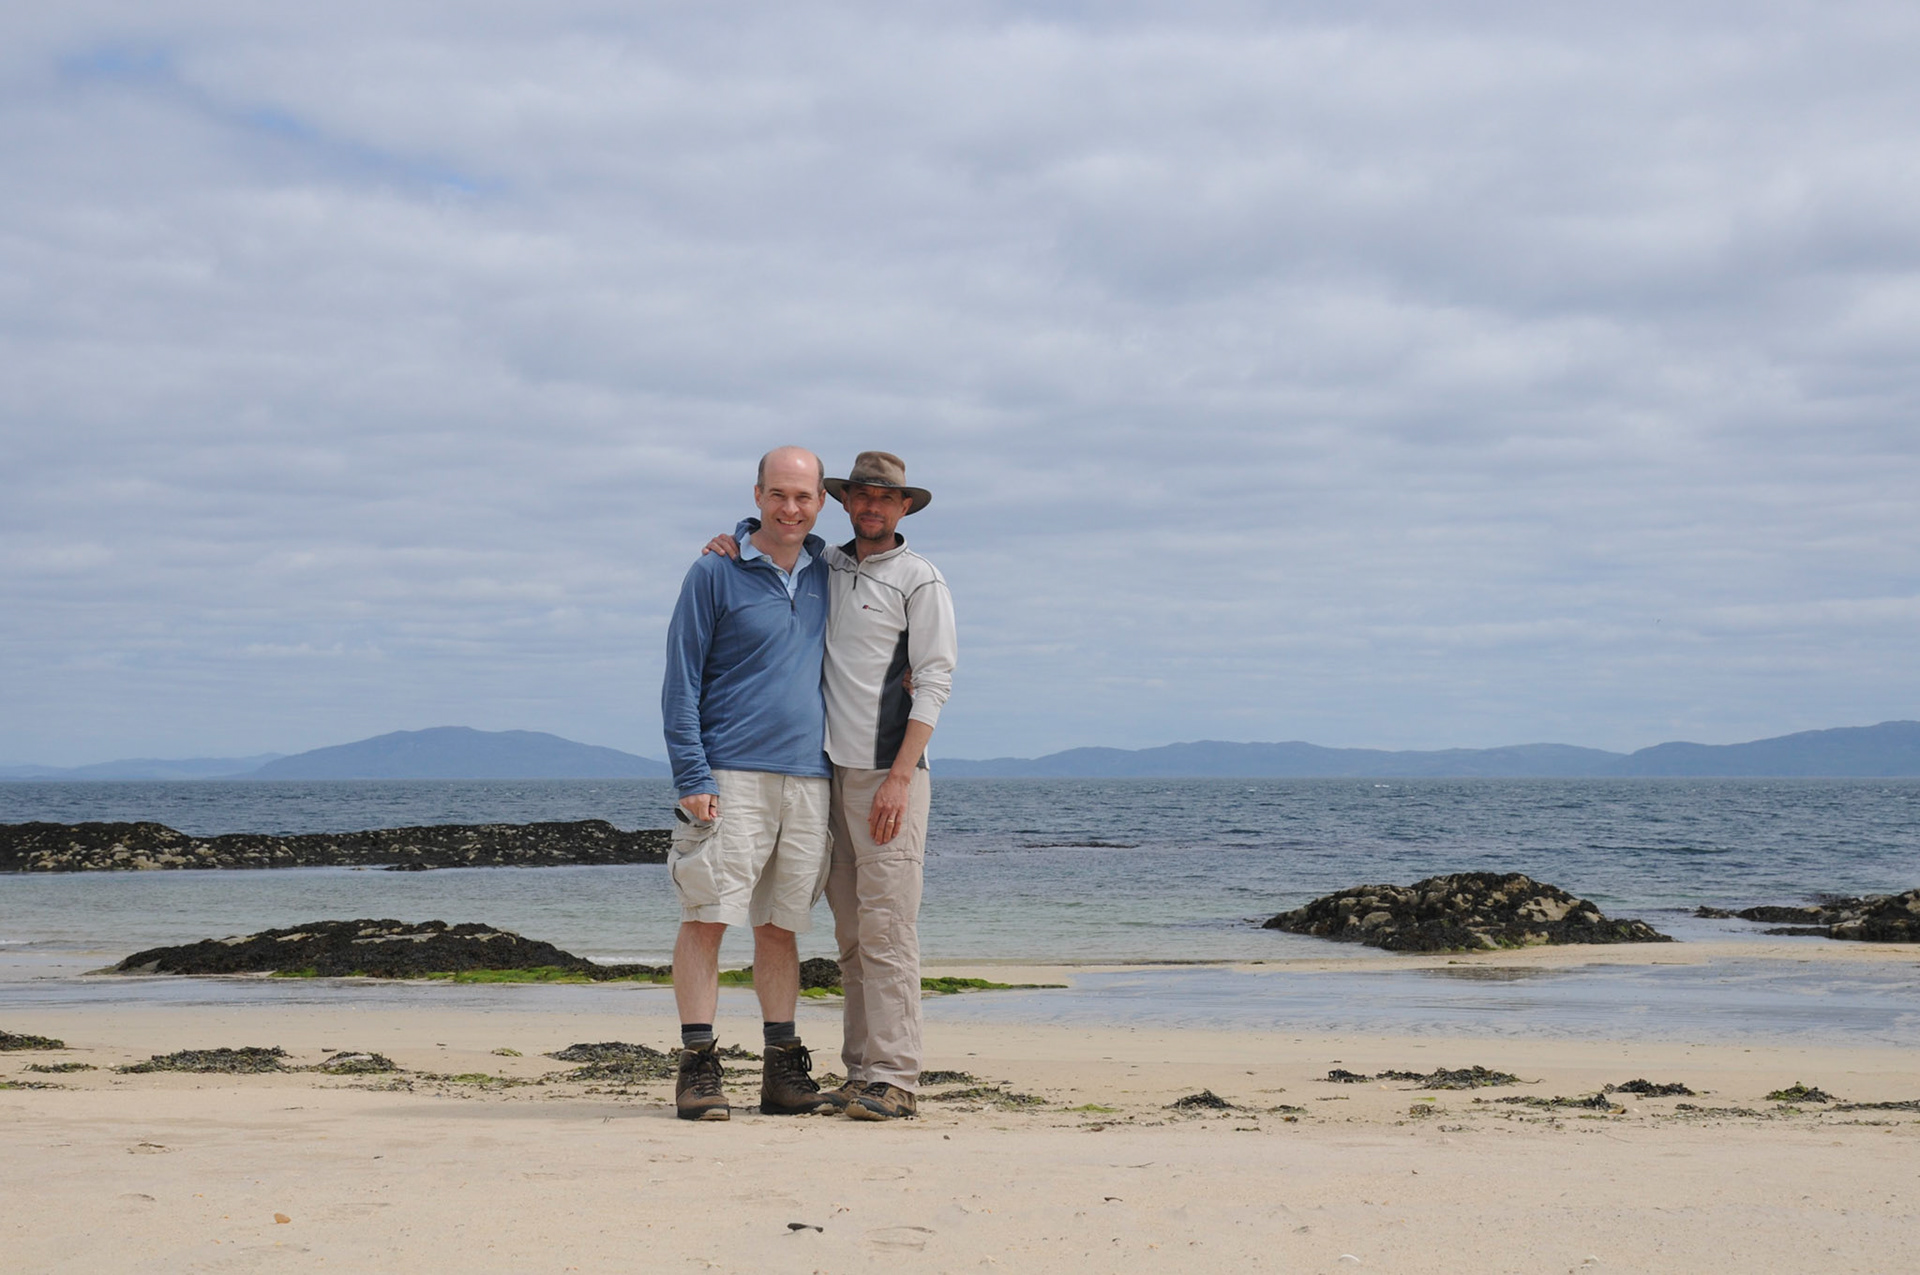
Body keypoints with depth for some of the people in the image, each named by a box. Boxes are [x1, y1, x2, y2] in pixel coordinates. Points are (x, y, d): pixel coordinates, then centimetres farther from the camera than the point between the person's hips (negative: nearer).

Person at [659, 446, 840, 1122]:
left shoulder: (828, 573, 13)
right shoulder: (716, 573, -1)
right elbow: (682, 682, -3)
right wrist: (692, 777, -12)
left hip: (809, 777, 5)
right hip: (731, 775, -5)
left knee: (781, 925, 9)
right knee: (707, 917, -7)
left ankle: (784, 1070, 13)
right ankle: (697, 1068, -4)